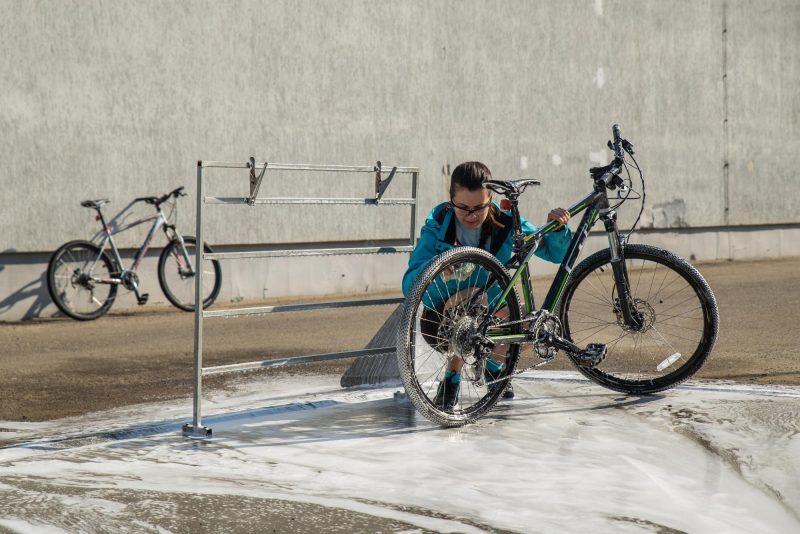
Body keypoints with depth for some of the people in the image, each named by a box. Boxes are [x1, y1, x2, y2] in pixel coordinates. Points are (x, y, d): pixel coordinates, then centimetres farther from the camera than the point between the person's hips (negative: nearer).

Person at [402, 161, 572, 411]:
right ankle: (450, 380, -11)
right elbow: (409, 286, -25)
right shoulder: (438, 223, -18)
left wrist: (557, 228, -30)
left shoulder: (504, 223, -12)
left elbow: (556, 252, -8)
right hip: (443, 316, -3)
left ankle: (493, 367, 12)